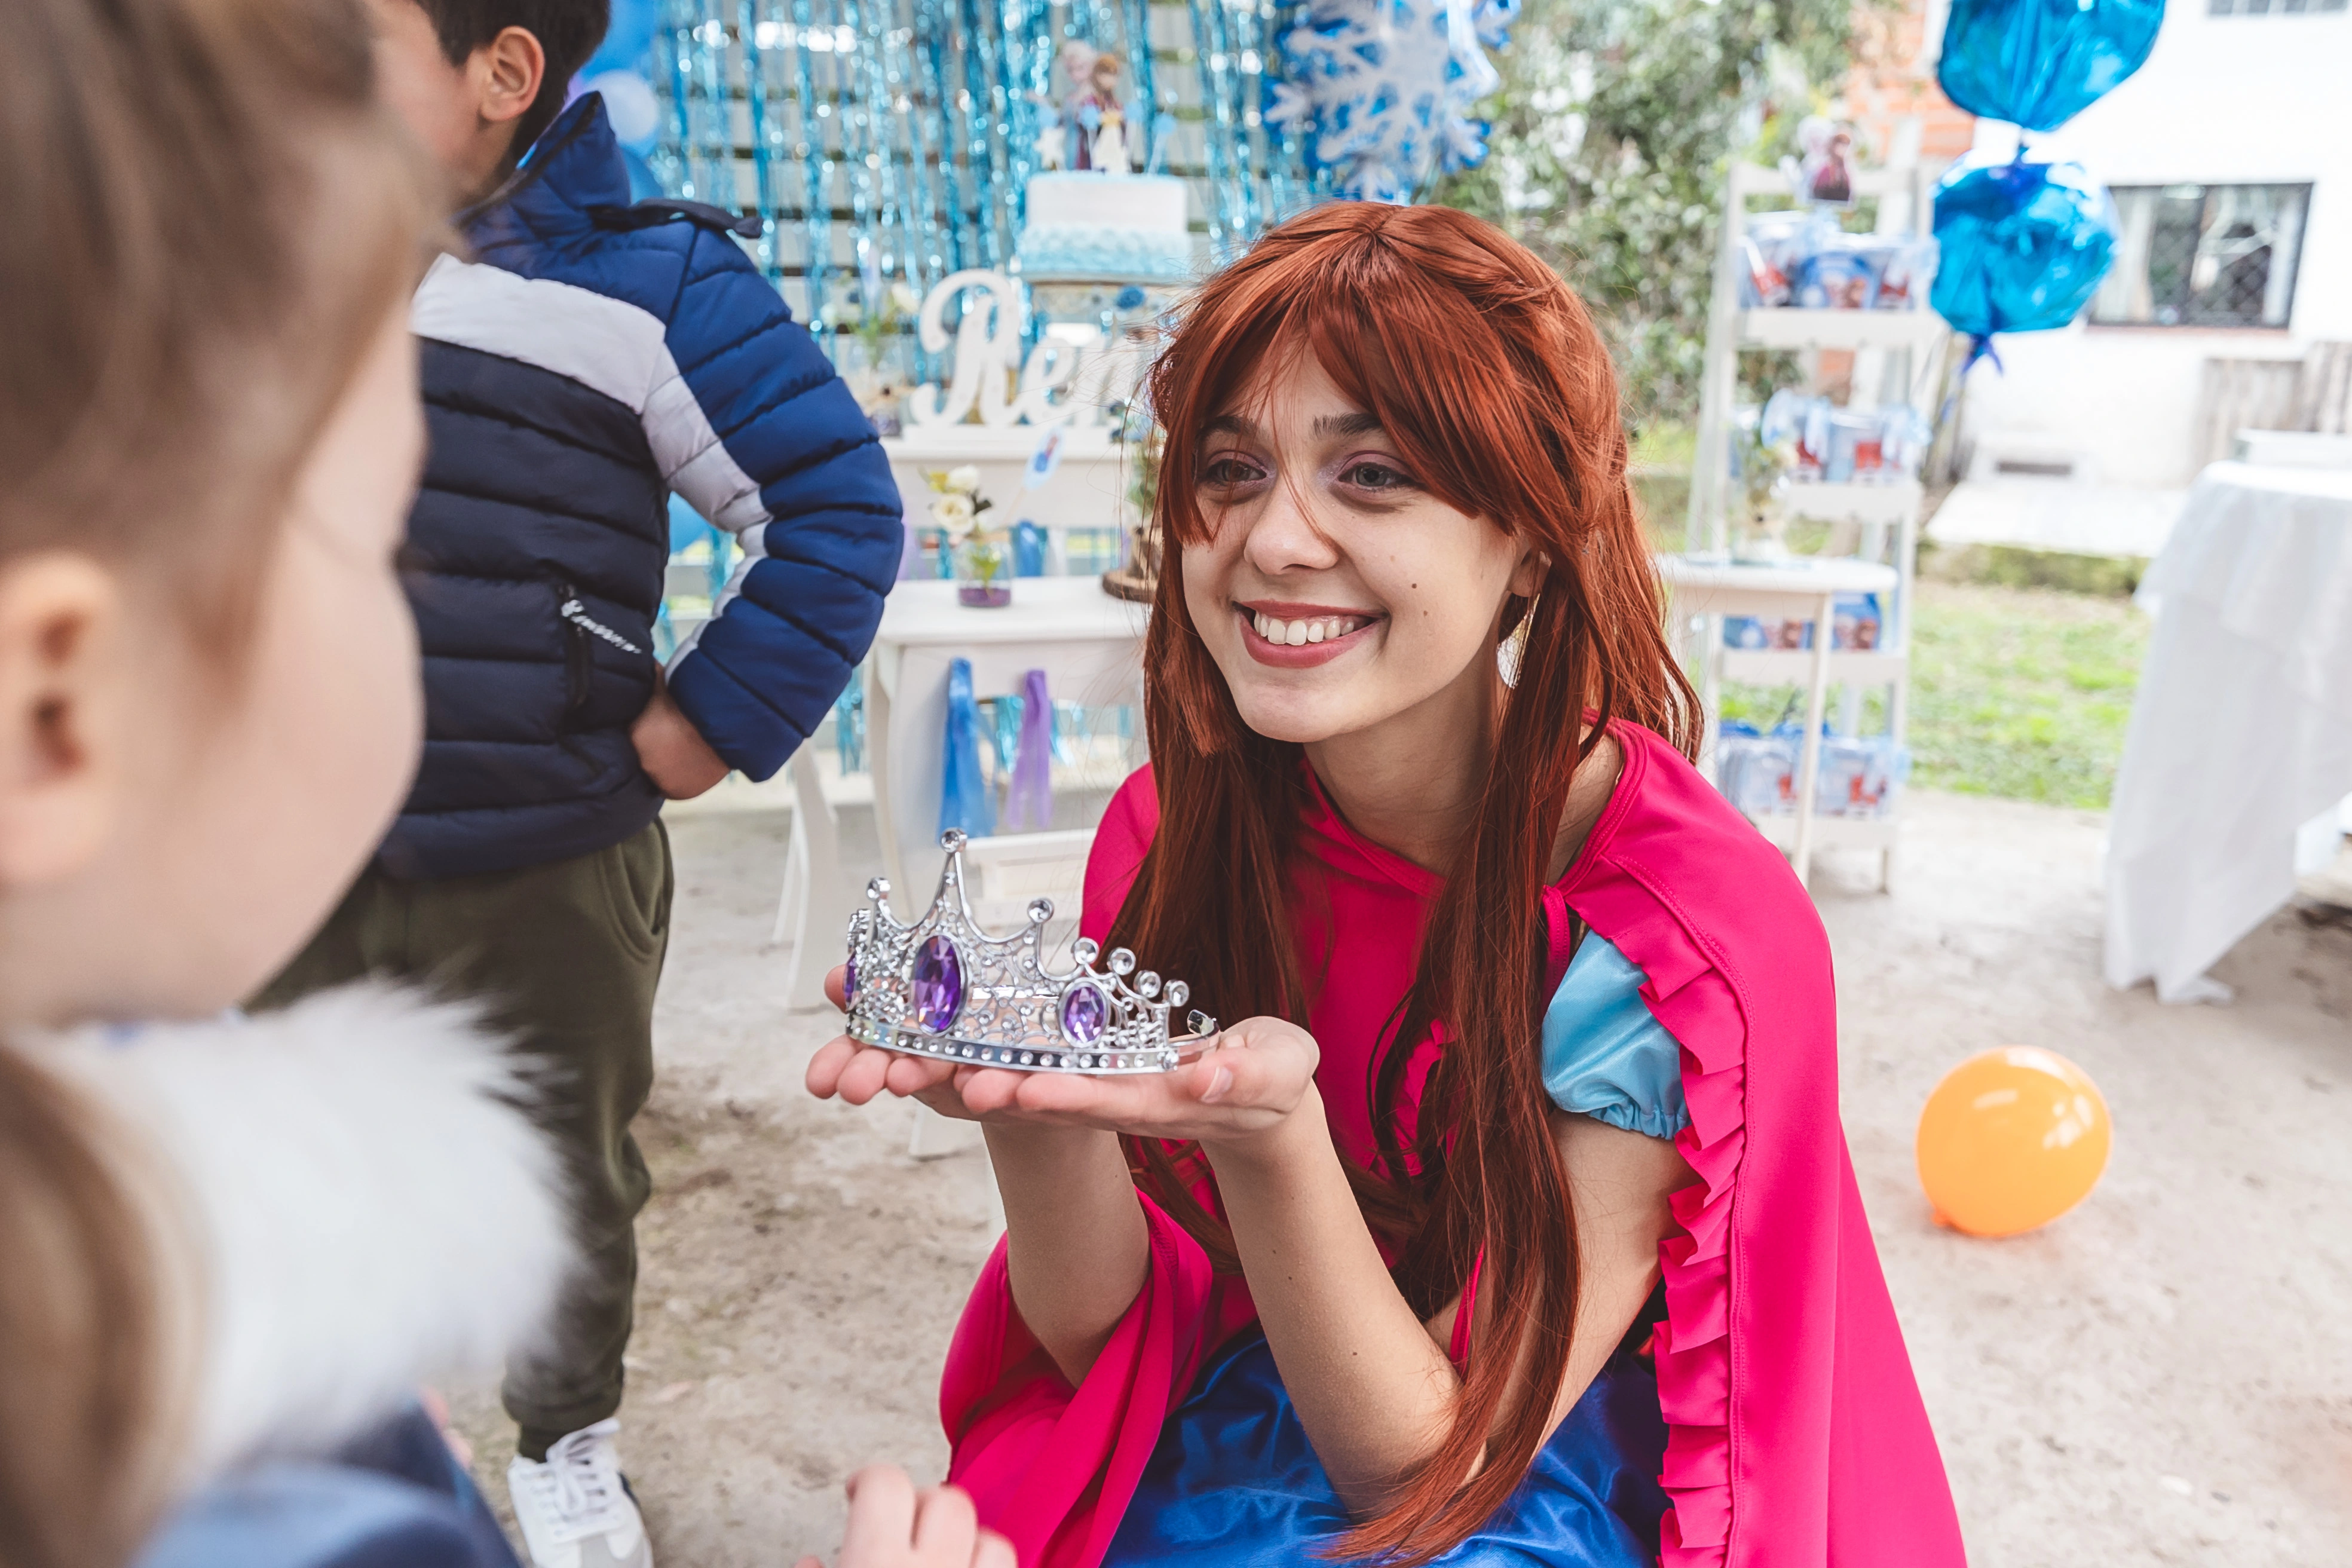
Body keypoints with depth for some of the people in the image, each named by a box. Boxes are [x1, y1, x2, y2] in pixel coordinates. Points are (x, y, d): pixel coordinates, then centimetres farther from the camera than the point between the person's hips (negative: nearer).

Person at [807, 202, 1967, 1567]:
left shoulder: (1676, 943, -21)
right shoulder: (1176, 828, -10)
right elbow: (1103, 1338, -8)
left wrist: (1267, 1138, -35)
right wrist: (1028, 1098, -27)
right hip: (1228, 1441, 3)